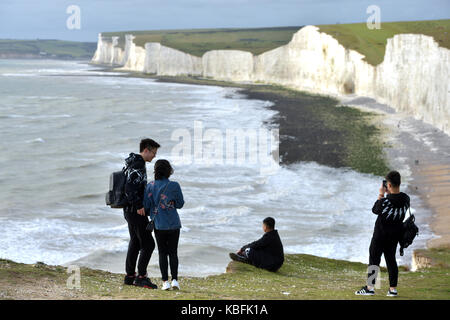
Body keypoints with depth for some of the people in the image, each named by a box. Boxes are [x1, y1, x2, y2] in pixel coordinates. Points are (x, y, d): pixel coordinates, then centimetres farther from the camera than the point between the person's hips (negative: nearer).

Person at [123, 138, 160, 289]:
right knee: (148, 244, -7)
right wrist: (139, 206, -25)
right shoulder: (138, 166, -17)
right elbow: (129, 188, -27)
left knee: (135, 243, 16)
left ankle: (130, 276, 20)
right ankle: (141, 277, -6)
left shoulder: (134, 164, 15)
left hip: (130, 210, 11)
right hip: (136, 212, -11)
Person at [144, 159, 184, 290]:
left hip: (159, 224, 0)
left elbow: (146, 205, -3)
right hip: (174, 224, 0)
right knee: (173, 252, 9)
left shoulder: (150, 186, -5)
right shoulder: (174, 186, -7)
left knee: (162, 253, 8)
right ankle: (174, 279, -1)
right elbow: (180, 204, 2)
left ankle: (165, 281, 1)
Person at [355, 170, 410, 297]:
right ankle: (393, 289, 12)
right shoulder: (406, 199, -7)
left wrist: (381, 195, -1)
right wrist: (389, 194, 6)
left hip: (381, 235, -6)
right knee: (391, 259, 13)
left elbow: (375, 210, -6)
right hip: (395, 234, 6)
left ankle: (370, 287, 6)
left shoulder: (385, 201, -25)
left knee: (374, 258, 4)